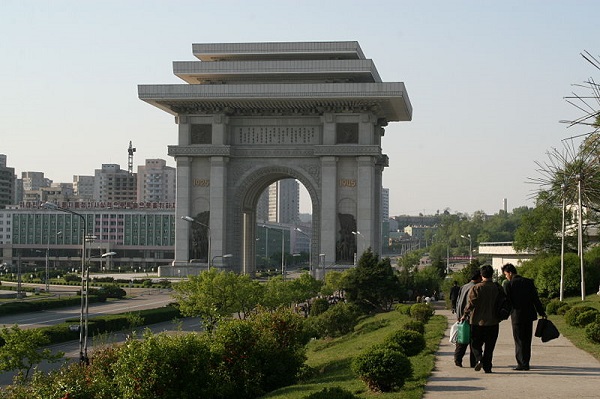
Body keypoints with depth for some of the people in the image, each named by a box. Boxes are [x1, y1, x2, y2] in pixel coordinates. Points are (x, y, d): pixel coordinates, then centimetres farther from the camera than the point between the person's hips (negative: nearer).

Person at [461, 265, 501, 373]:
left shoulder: (476, 288, -10)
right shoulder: (497, 288, -1)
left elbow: (471, 304, -11)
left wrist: (465, 315, 2)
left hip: (477, 321, -2)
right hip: (493, 322, 2)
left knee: (475, 344, 10)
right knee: (489, 346, 9)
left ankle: (479, 359, -12)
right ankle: (487, 367, 7)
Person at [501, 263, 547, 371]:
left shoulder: (508, 285, -8)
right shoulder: (528, 282, 5)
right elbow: (536, 299, 5)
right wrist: (542, 313, 9)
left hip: (517, 316, -5)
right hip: (529, 315, 5)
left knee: (519, 340, 1)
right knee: (527, 340, 13)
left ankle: (522, 364, -2)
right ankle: (525, 363, 18)